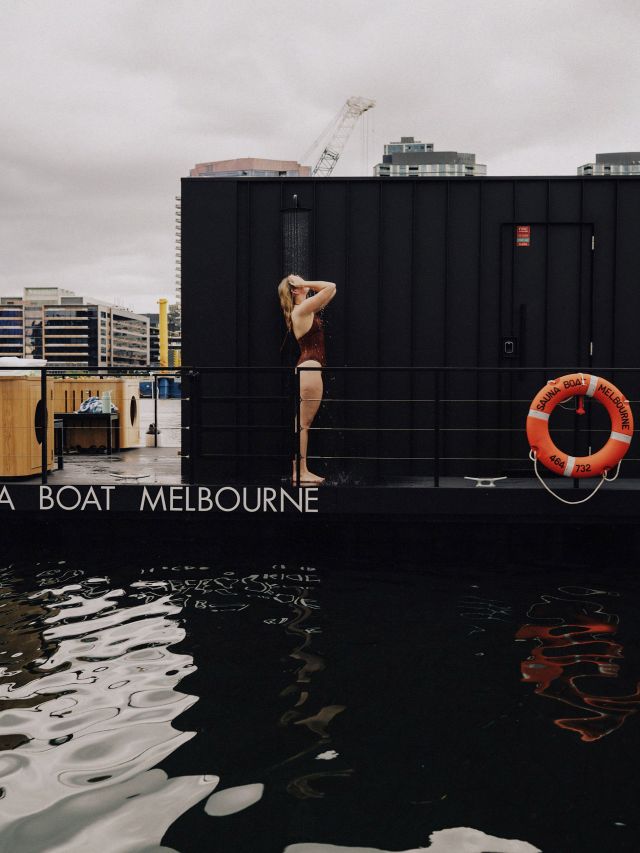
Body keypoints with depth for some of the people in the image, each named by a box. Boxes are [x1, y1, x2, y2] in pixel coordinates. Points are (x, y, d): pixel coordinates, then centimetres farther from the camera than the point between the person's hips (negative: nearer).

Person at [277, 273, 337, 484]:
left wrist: (307, 286, 16)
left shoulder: (306, 310, 16)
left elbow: (330, 290, 25)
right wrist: (306, 283, -6)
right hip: (310, 369, -10)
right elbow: (331, 286, -14)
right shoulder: (302, 309, -10)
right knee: (304, 423, -8)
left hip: (307, 369, 10)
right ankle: (299, 472, -6)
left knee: (303, 424, 10)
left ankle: (301, 470, 15)